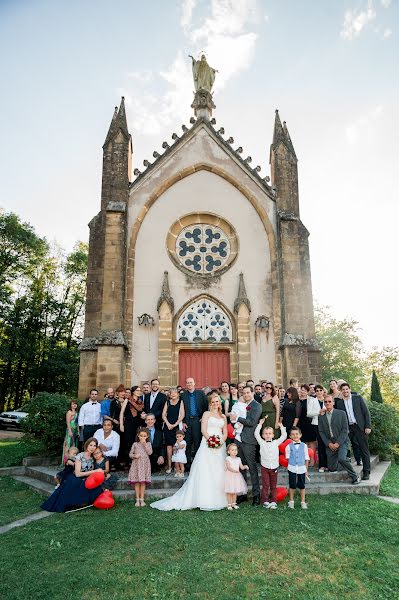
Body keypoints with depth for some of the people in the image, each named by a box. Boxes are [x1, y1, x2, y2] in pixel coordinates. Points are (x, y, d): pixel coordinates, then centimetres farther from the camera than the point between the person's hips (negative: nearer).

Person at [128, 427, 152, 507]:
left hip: (145, 465, 0)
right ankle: (137, 499, 10)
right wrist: (134, 456, -14)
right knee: (136, 482, 0)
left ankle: (142, 499, 10)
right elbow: (130, 454, 6)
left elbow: (150, 452, -9)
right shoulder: (135, 444, 5)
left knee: (143, 482, 1)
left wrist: (145, 444, -13)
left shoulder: (148, 444, 5)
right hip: (136, 464, 0)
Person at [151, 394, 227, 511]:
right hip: (207, 445, -4)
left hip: (220, 446, 4)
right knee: (205, 472, -7)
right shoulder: (206, 414, 4)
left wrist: (222, 441, -9)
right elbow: (203, 430, -6)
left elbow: (225, 432, 11)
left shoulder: (223, 417, 16)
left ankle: (217, 500, 11)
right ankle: (205, 501, -4)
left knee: (219, 472, 4)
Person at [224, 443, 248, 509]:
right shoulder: (228, 459, -9)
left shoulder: (238, 459, 7)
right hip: (230, 476, -5)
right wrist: (234, 470, -34)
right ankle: (229, 504, 10)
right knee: (230, 491, 0)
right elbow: (228, 467, -20)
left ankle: (234, 503, 23)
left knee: (235, 491, 11)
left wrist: (245, 466, -16)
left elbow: (242, 467, 5)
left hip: (237, 476, 5)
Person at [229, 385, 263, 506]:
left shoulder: (257, 406, -4)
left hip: (248, 441, -6)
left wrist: (237, 418, -12)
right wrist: (233, 421, 1)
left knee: (252, 467, -1)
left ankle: (256, 495, 8)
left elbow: (252, 422, -15)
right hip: (239, 439, 7)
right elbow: (235, 420, 22)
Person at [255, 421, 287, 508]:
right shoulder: (262, 443, 2)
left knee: (273, 486, 9)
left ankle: (273, 501, 18)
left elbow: (284, 436, 5)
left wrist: (281, 427, 5)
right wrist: (260, 424, -2)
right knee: (265, 485, 2)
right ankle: (265, 501, 10)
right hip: (265, 467, -1)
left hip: (274, 467, 1)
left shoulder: (276, 443, 5)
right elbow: (256, 434, -6)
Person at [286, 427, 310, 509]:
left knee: (302, 485, 8)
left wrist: (306, 469, 5)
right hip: (292, 468, 0)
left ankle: (303, 502, 22)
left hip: (302, 468, 1)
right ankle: (291, 501, 23)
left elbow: (306, 458, 4)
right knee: (292, 485, 8)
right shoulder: (289, 446, -2)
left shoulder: (304, 445, 0)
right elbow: (287, 457, 3)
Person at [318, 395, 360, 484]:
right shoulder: (321, 416, 6)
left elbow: (345, 430, -7)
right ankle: (346, 459, 29)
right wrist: (329, 443, -8)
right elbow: (321, 432, 4)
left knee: (341, 459, -30)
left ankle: (354, 477, -9)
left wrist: (338, 443, -13)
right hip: (330, 444, 4)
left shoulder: (341, 413, -3)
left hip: (342, 442, -4)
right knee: (331, 468, 1)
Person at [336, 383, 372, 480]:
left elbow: (366, 412, 0)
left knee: (364, 450, 1)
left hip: (360, 427, -2)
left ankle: (366, 472, 8)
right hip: (348, 429, 2)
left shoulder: (358, 398, 2)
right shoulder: (339, 402, 7)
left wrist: (368, 426, -7)